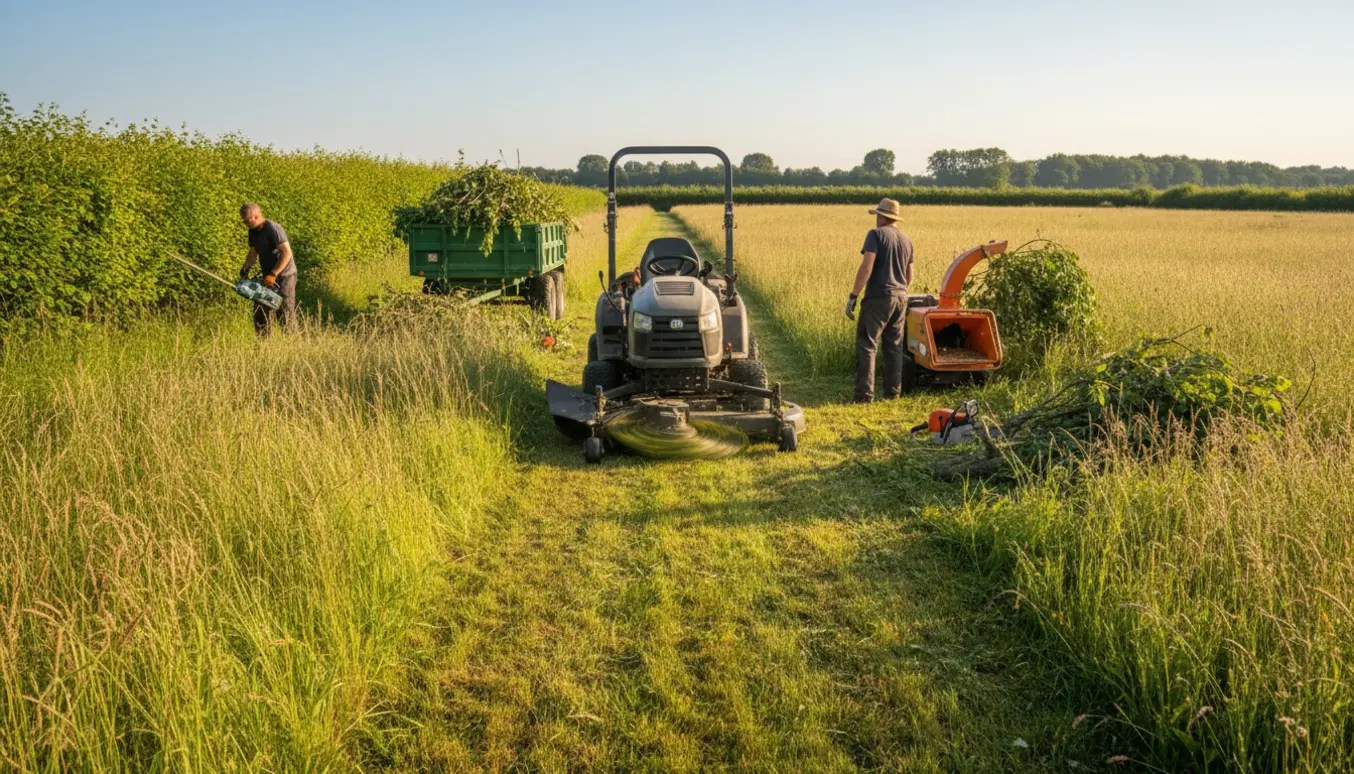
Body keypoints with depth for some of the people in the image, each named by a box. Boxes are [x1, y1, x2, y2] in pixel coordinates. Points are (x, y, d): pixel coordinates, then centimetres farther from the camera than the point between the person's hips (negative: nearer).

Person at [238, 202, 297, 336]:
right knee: (261, 311, 11)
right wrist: (245, 269, 2)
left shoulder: (273, 229, -20)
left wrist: (273, 274, -26)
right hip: (268, 278, 9)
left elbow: (287, 253, -26)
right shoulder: (253, 231, 7)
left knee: (285, 315, -7)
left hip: (285, 276, -9)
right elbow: (253, 253, 18)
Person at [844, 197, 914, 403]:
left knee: (867, 345, -6)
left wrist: (853, 296, -15)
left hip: (878, 297, -7)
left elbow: (866, 267, -17)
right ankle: (893, 391, 15)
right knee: (894, 346, 12)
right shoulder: (906, 240, 16)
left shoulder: (876, 234, -6)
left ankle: (864, 394, -10)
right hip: (900, 297, 7)